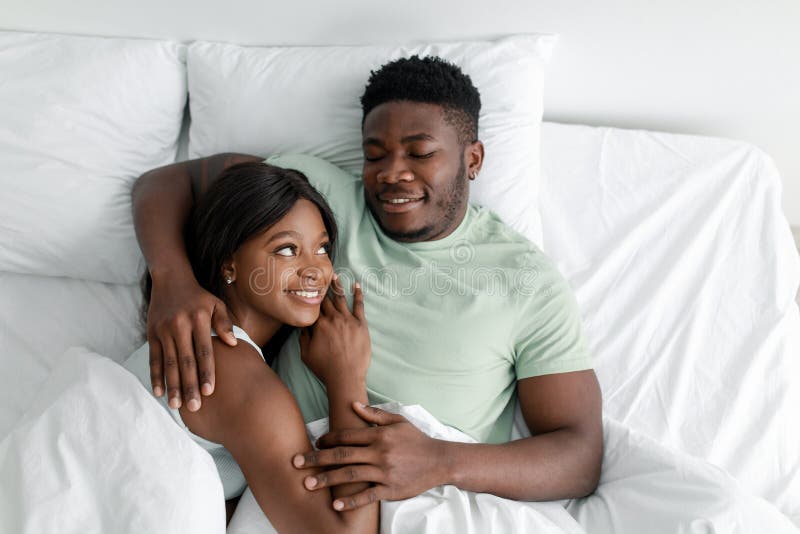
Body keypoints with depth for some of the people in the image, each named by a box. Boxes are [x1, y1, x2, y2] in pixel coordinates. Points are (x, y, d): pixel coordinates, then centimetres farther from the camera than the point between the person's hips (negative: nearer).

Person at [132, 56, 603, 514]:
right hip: (287, 495, 2)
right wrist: (172, 278, -19)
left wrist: (441, 462, -25)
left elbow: (581, 457, -6)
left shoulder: (529, 281, -3)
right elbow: (170, 179, 4)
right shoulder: (325, 195, 2)